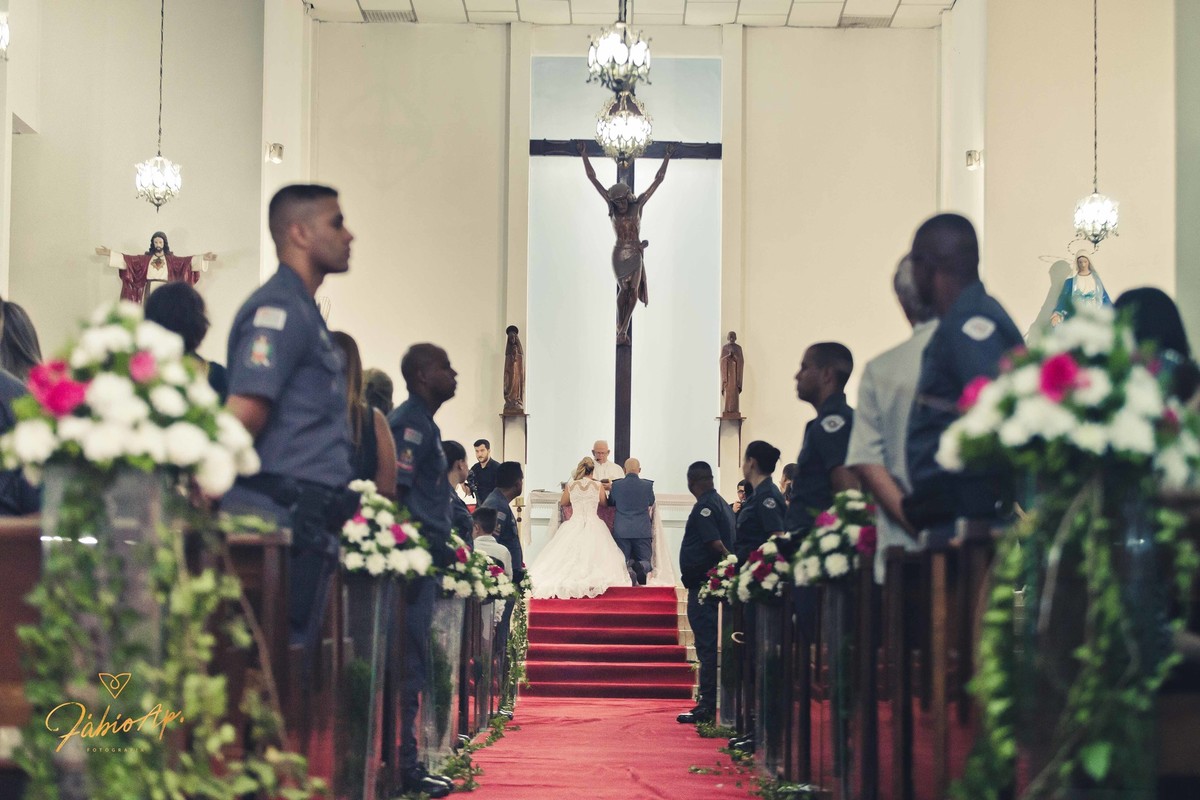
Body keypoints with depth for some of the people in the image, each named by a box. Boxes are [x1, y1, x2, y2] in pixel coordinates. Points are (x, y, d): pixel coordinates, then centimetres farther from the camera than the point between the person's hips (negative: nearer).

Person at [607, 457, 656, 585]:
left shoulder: (616, 485, -4)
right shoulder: (647, 485, -4)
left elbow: (610, 503, 13)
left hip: (621, 531, 0)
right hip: (642, 530, 0)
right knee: (646, 562, 10)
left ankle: (629, 569, -30)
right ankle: (640, 566, -27)